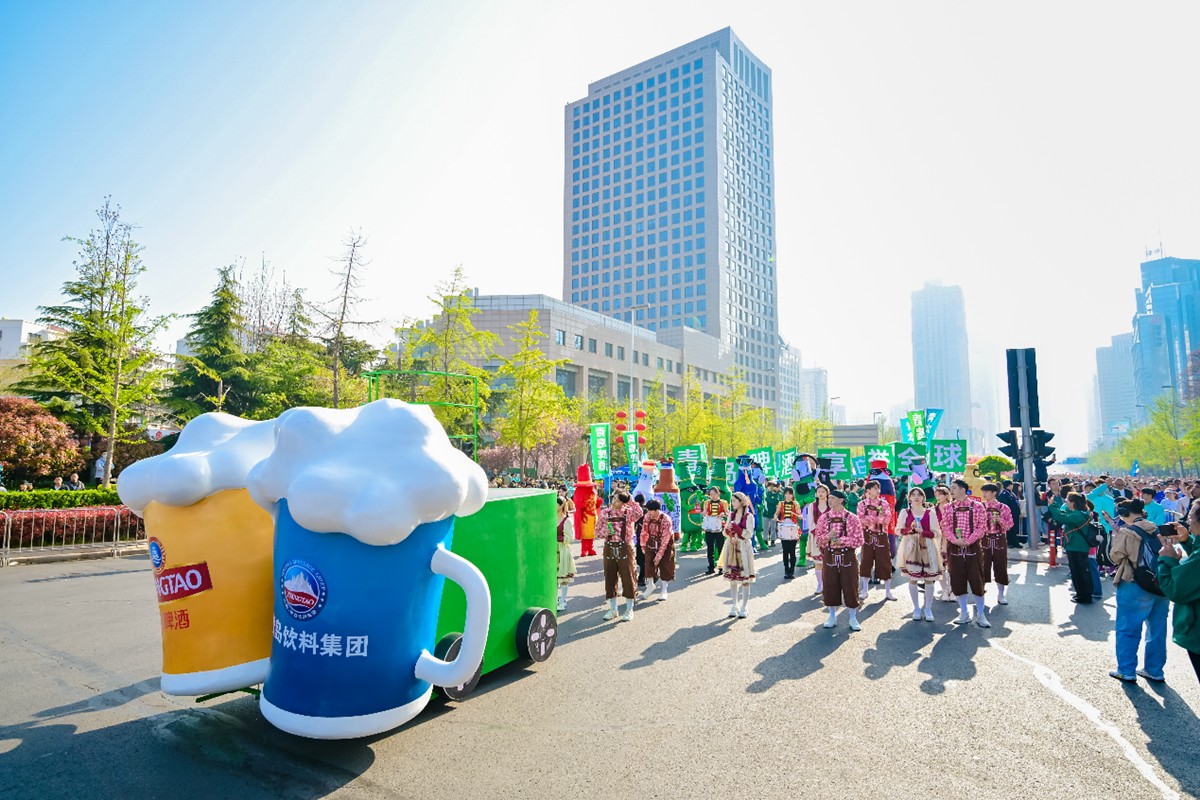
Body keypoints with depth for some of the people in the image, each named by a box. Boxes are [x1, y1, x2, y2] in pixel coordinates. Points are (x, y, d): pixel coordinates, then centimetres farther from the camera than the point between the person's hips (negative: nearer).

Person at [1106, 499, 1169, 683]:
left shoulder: (1126, 532, -12)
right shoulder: (1158, 530, 6)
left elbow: (1115, 557, -8)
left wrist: (1116, 534, 2)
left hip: (1135, 587, -6)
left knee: (1128, 630, 5)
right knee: (1157, 630, 16)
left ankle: (1126, 671, 10)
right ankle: (1154, 670, 25)